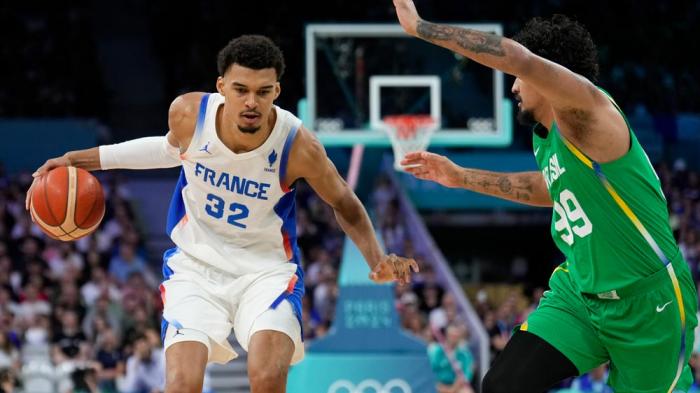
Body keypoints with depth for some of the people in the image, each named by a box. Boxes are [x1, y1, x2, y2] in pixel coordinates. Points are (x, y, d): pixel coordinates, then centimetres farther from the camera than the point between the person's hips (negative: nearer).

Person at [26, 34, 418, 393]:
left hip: (268, 269, -2)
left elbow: (345, 204, -3)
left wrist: (378, 260, -18)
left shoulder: (298, 145, -22)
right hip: (195, 263, 2)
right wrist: (80, 159, 7)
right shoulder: (188, 113, -17)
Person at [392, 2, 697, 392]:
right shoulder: (545, 138, 6)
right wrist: (460, 176, 28)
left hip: (647, 300, -8)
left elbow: (521, 59, -38)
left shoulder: (590, 113, -21)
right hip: (580, 292, 8)